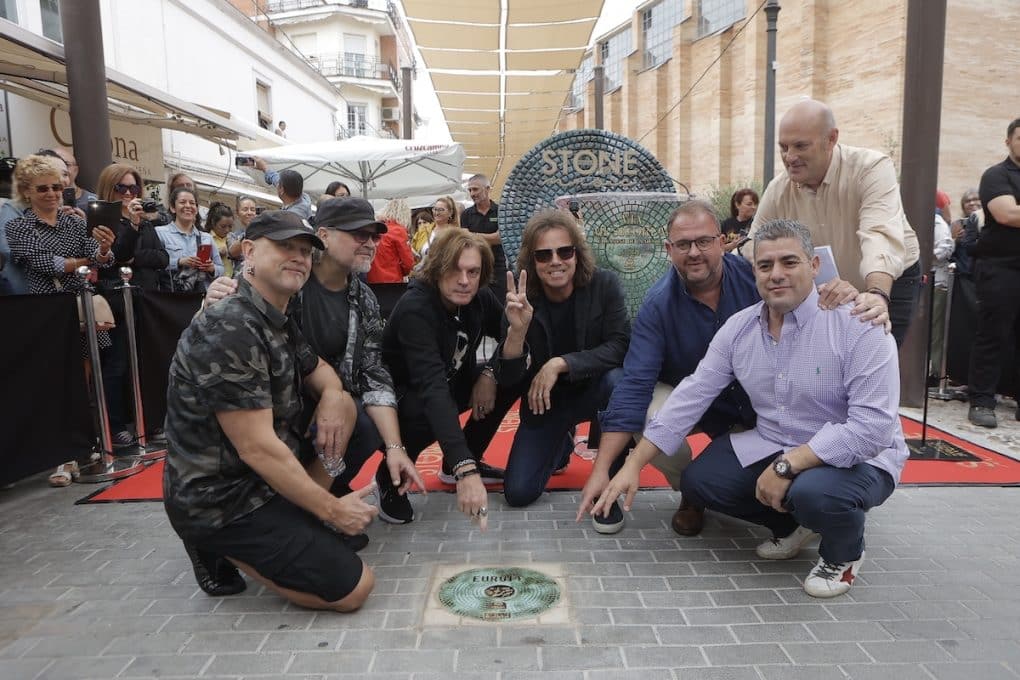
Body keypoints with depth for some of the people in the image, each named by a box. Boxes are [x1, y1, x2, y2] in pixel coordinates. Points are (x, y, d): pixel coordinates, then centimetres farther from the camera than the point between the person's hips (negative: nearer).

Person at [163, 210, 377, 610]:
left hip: (259, 476, 9)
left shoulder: (278, 323, 6)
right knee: (353, 588, -10)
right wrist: (332, 510, -17)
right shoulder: (228, 331, -25)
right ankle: (222, 547, 3)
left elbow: (318, 370, 20)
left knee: (343, 404, 12)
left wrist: (332, 396, -6)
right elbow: (257, 448, -26)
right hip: (221, 499, -9)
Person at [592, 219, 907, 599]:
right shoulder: (739, 328, -4)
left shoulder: (858, 326, -21)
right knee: (697, 480, -7)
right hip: (772, 446, 6)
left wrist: (787, 466, -30)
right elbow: (691, 397, -6)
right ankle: (793, 522, 18)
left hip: (858, 458, -5)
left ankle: (845, 554, 3)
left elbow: (872, 426, -27)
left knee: (814, 492, -36)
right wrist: (634, 464, -10)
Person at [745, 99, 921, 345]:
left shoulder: (873, 168, -24)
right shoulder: (778, 190, -12)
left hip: (889, 282, -3)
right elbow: (753, 253, -8)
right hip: (827, 292, 4)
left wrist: (877, 294, -56)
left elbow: (881, 235, -40)